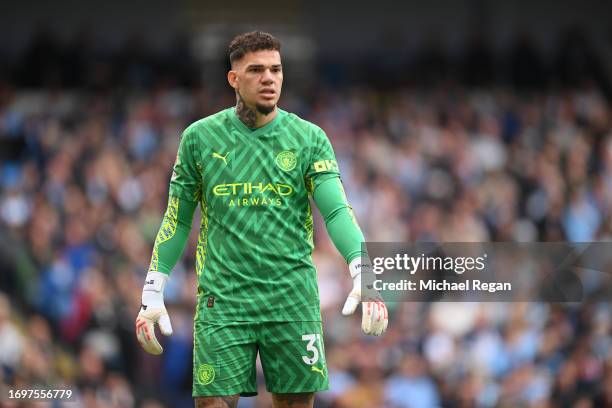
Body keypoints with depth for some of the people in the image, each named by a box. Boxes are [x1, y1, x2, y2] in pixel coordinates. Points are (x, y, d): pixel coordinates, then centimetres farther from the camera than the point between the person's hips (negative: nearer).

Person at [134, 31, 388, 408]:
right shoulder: (199, 137, 5)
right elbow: (177, 219, 11)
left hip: (293, 300, 0)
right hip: (222, 302, 0)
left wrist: (364, 276, -23)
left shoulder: (309, 138, 3)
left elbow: (337, 211, -8)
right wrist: (153, 293, 7)